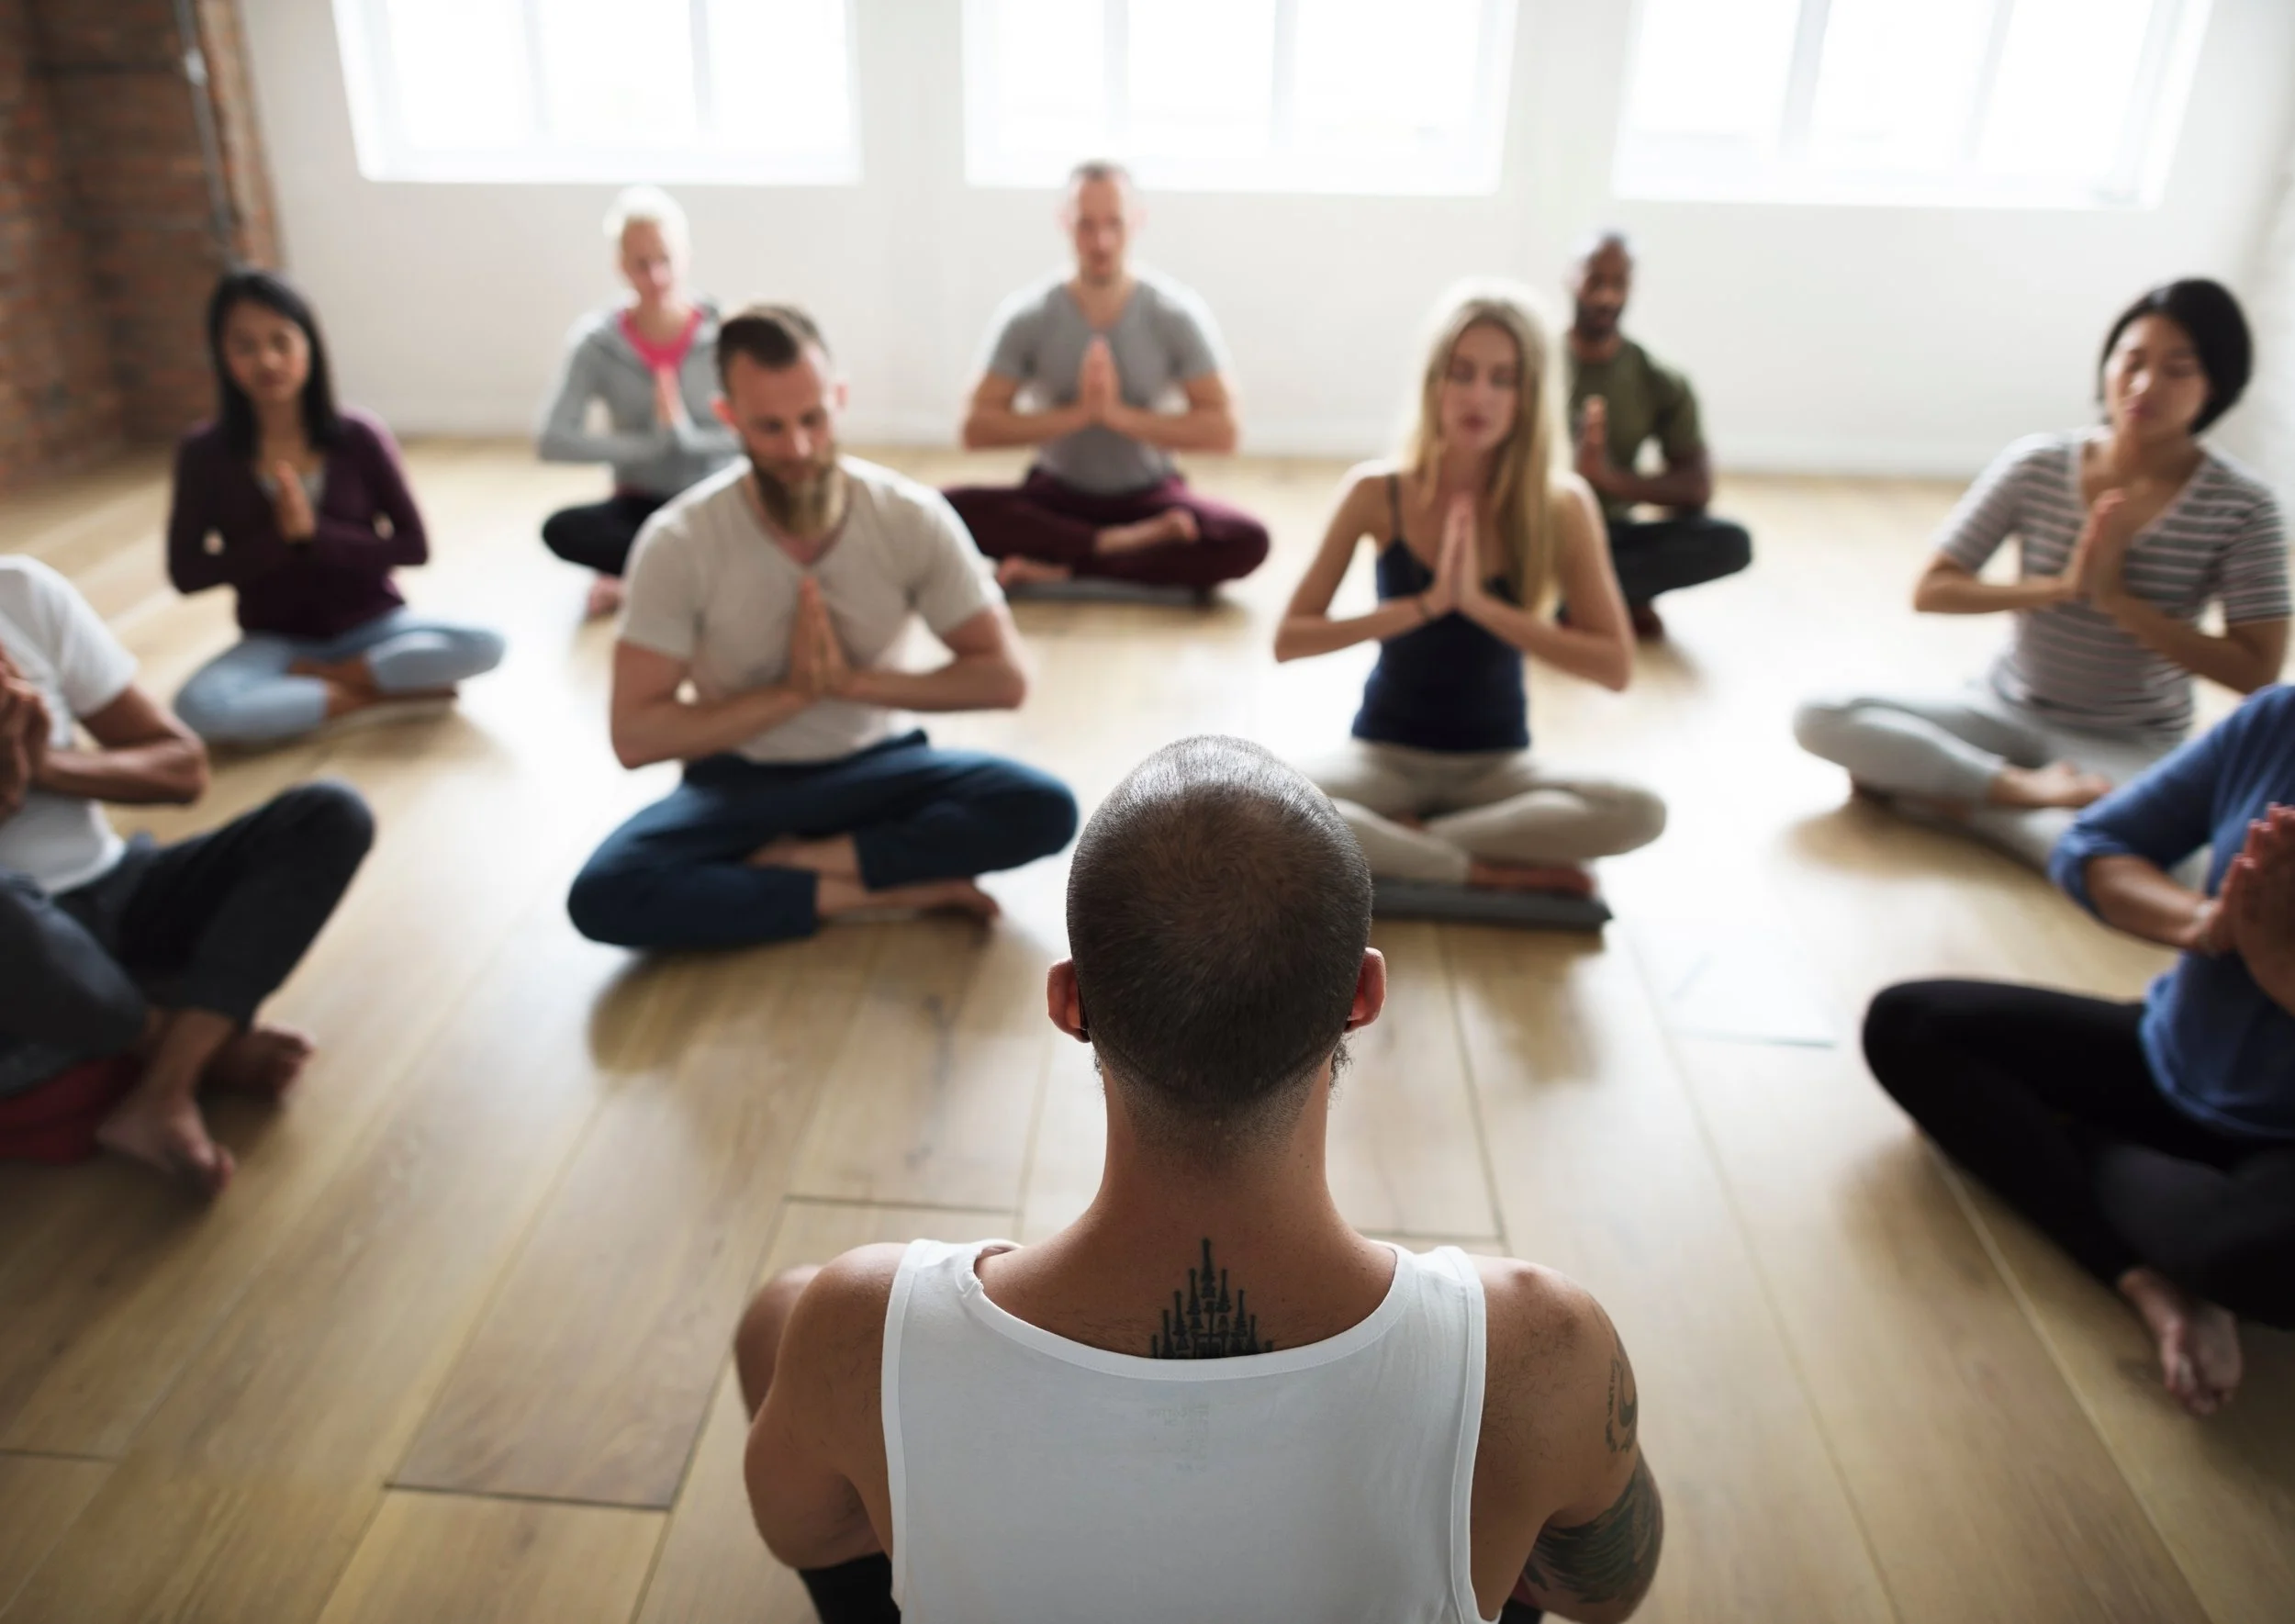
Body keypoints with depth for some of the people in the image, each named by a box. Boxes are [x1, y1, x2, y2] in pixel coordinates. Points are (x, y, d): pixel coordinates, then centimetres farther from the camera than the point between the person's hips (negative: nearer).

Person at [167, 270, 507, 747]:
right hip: (277, 642, 0)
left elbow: (413, 546, -6)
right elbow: (186, 573, -5)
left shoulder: (359, 436, -8)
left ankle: (309, 678, -13)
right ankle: (381, 692, -17)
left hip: (371, 627, 1)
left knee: (483, 646, -29)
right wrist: (281, 536, -18)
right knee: (198, 708, -33)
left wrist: (315, 535, -19)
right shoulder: (204, 452, -7)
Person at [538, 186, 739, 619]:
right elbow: (554, 441, -14)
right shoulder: (597, 342, -6)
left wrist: (688, 438, -24)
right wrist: (649, 444, -20)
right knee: (561, 530, -29)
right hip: (641, 506, 1)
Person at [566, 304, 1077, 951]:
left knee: (1044, 809, -26)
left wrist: (853, 681, -20)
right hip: (740, 782, 0)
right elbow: (635, 735, -16)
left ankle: (794, 861, -17)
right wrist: (792, 691, -24)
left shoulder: (913, 517, -13)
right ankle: (882, 889, -20)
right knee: (603, 896, -30)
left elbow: (1003, 677, -10)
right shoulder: (679, 541, -17)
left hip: (872, 767, 1)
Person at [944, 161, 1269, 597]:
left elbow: (1222, 430, -13)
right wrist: (1078, 413, -24)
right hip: (1056, 494, 0)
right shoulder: (1027, 316, -9)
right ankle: (1121, 545, -23)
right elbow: (976, 429, -13)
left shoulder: (1178, 314, -9)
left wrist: (1120, 414, -24)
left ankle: (1060, 569, -25)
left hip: (1148, 495, 0)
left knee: (1249, 542, -31)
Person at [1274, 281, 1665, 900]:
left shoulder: (1561, 505, -6)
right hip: (1388, 753, -1)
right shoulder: (1377, 492, -8)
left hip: (1497, 765, 1)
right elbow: (1289, 639, -9)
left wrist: (1481, 604, -21)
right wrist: (1425, 604, -20)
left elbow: (1616, 664, -11)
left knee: (1641, 812, -29)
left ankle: (1402, 840, -17)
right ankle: (1496, 872, -18)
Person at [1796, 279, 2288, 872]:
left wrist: (2116, 597, -19)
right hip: (2007, 708, 3)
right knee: (1820, 719, -20)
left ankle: (1932, 789, -16)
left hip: (2128, 746, -2)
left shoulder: (2241, 507, -10)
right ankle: (2026, 788, -19)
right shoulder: (2038, 465, -5)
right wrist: (2059, 587, -18)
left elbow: (2256, 671, -13)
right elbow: (1930, 591, -6)